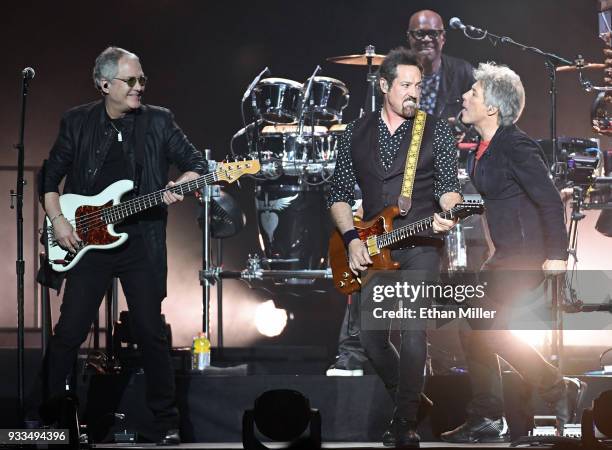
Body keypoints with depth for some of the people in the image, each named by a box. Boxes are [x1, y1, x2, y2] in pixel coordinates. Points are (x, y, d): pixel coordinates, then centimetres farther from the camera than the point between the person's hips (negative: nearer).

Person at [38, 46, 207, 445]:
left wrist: (182, 185, -16)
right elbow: (50, 177, 9)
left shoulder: (159, 121, 3)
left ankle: (168, 423, 9)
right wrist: (58, 221, -3)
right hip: (87, 241, 0)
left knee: (151, 332, -1)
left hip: (142, 243, 0)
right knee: (69, 331, -2)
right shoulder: (77, 122, 4)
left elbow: (197, 163, 5)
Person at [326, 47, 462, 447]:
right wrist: (352, 240, -4)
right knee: (371, 335, 3)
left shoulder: (437, 131, 1)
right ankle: (409, 399, 26)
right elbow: (340, 194, 10)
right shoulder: (356, 133, 8)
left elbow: (448, 186, -2)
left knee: (413, 328, -17)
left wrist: (449, 210, -25)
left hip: (420, 246, -3)